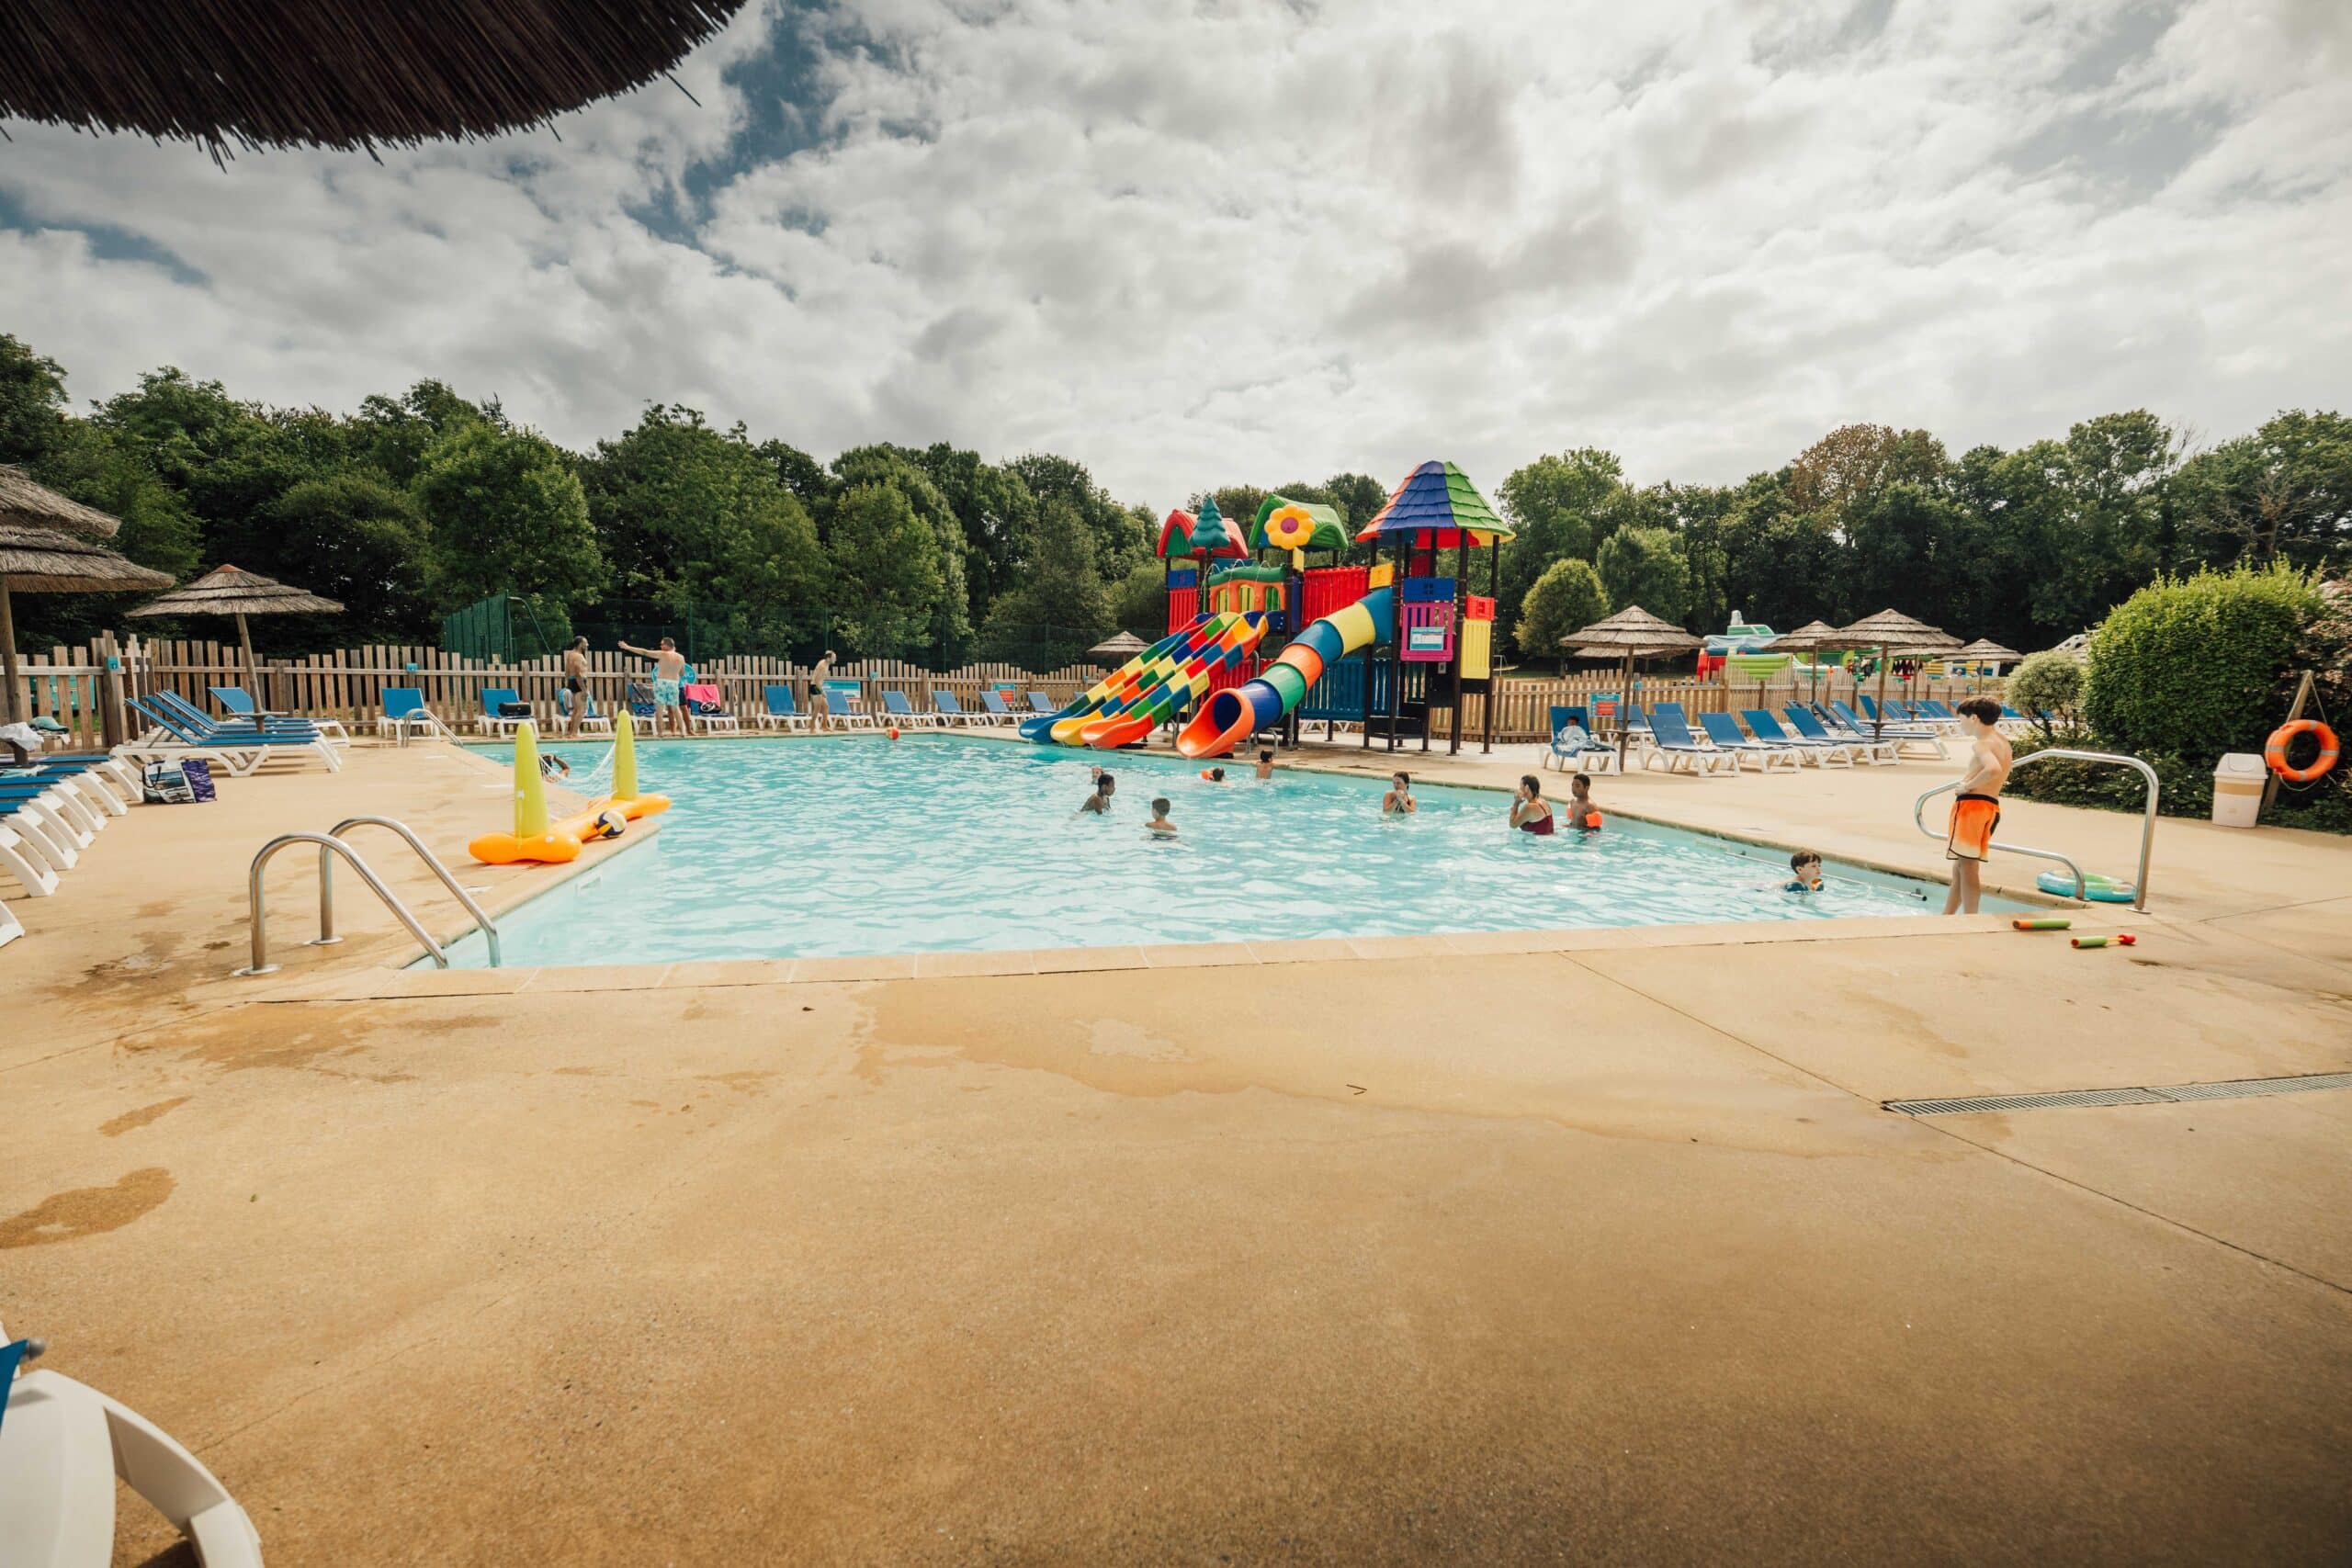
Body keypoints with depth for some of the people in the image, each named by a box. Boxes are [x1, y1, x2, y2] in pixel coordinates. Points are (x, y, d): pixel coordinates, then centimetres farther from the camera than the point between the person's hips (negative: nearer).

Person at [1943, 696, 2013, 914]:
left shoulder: (1981, 744, -13)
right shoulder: (2002, 740, 17)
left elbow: (1993, 769, -33)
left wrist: (1969, 785, -19)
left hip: (1972, 803, -10)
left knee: (1967, 866, -8)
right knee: (1960, 866, 17)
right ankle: (1946, 917, 24)